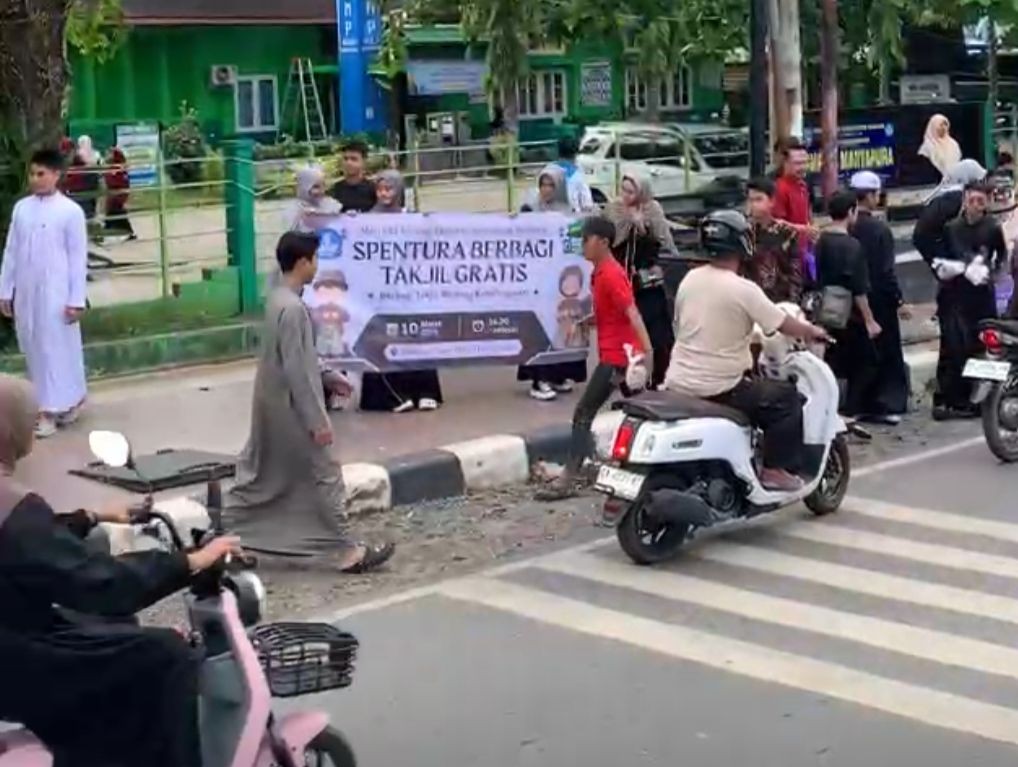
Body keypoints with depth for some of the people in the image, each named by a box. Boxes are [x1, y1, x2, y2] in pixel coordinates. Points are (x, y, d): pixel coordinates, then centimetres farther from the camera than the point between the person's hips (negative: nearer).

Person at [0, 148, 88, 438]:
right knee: (34, 349, 10)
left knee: (57, 348, 0)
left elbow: (78, 257, -7)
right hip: (26, 293, 5)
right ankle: (68, 400, 22)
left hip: (55, 293, -5)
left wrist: (76, 299, -10)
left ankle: (51, 411, 6)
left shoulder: (70, 211, -7)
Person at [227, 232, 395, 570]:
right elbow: (296, 370, -24)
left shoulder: (278, 299, 7)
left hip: (272, 406, 10)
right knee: (325, 475, 0)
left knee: (265, 476, 17)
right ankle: (346, 551, 7)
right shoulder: (292, 308, -23)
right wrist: (317, 420, -21)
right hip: (291, 409, -10)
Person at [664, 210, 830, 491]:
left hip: (678, 384, 7)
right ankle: (775, 469, 7)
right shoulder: (744, 289, -15)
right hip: (719, 389, -7)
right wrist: (813, 332, 14)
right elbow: (785, 325, -7)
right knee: (786, 398, 9)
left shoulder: (689, 279, 3)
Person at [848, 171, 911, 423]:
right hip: (879, 299, -6)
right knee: (887, 352, 4)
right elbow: (886, 270, -16)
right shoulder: (879, 229, -15)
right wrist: (899, 301, -10)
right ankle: (885, 405, 3)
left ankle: (860, 404, 16)